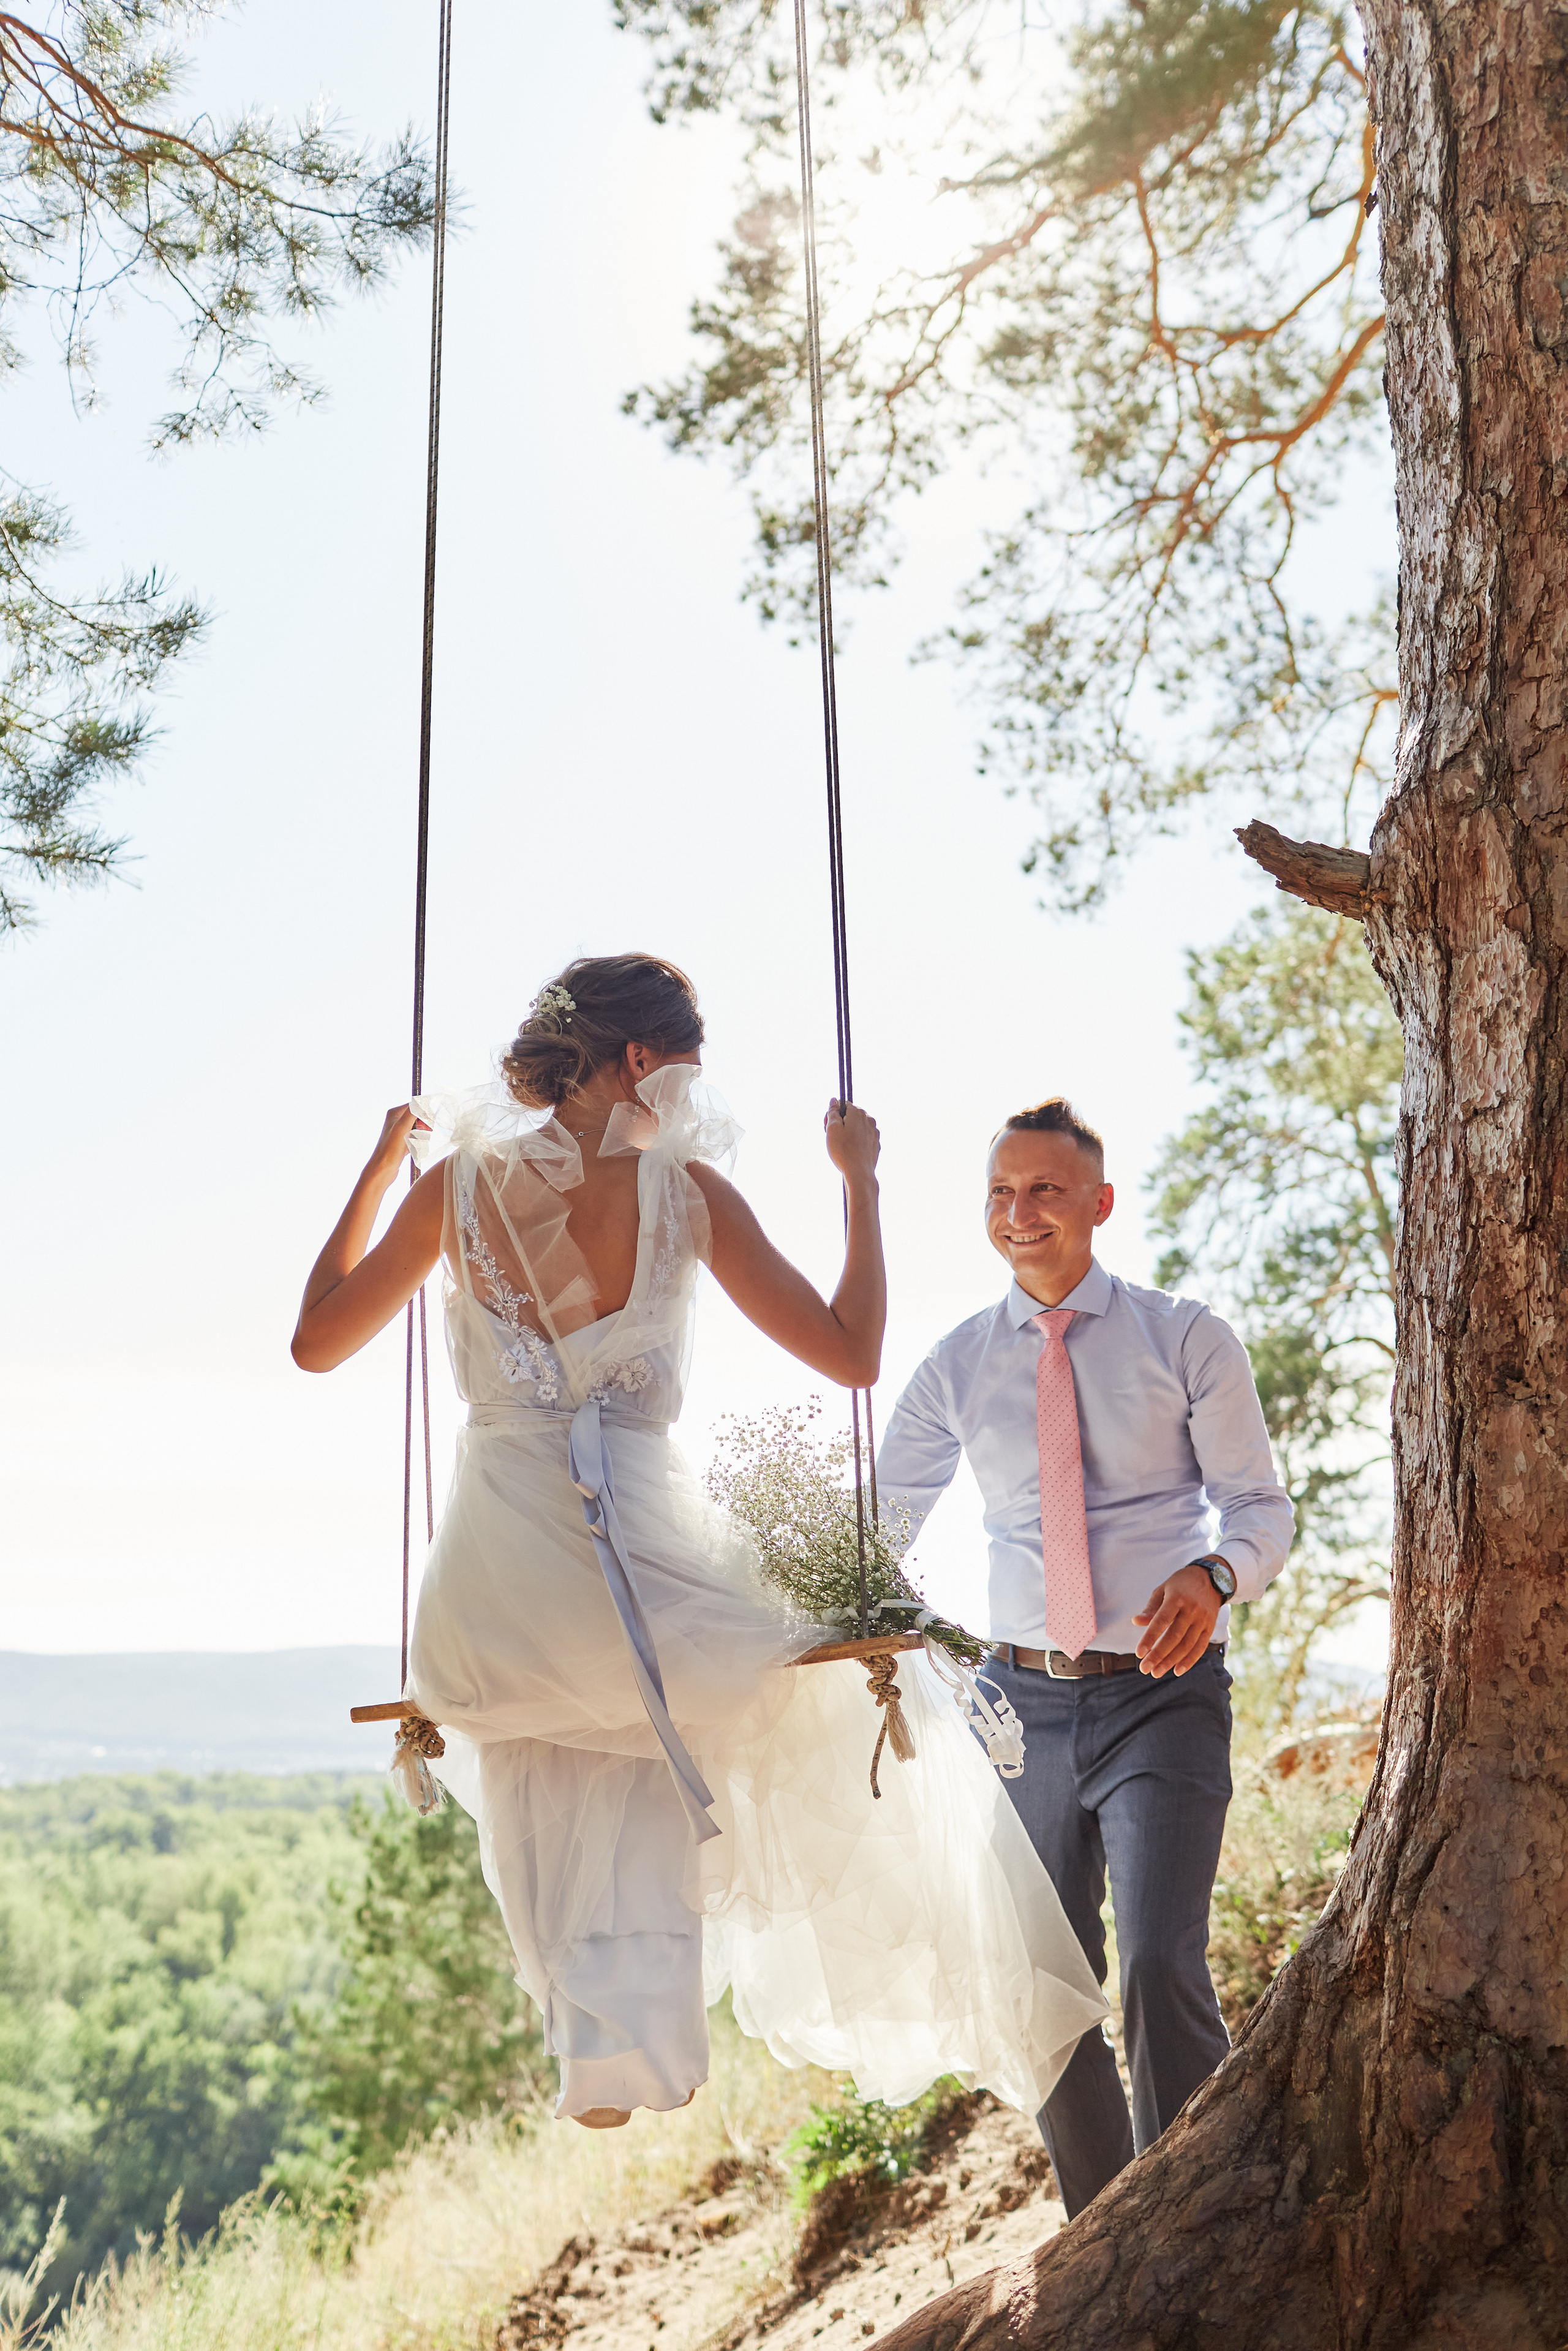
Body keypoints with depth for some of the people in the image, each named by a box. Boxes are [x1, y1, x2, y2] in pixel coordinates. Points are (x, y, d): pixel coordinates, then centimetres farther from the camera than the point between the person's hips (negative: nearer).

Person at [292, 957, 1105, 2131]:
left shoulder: (459, 1181, 3)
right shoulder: (683, 1190, -4)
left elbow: (317, 1340, 14)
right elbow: (851, 1352, -1)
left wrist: (377, 1170, 23)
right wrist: (861, 1178, 9)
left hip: (496, 1567, 3)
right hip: (639, 1540, -3)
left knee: (559, 1845, 21)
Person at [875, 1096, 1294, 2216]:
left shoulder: (1186, 1337, -1)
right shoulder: (957, 1366, 6)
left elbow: (1263, 1504, -1)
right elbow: (879, 1524, 12)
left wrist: (1213, 1576, -22)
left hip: (1163, 1696, -3)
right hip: (1029, 1702, 3)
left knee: (1162, 1965, -17)